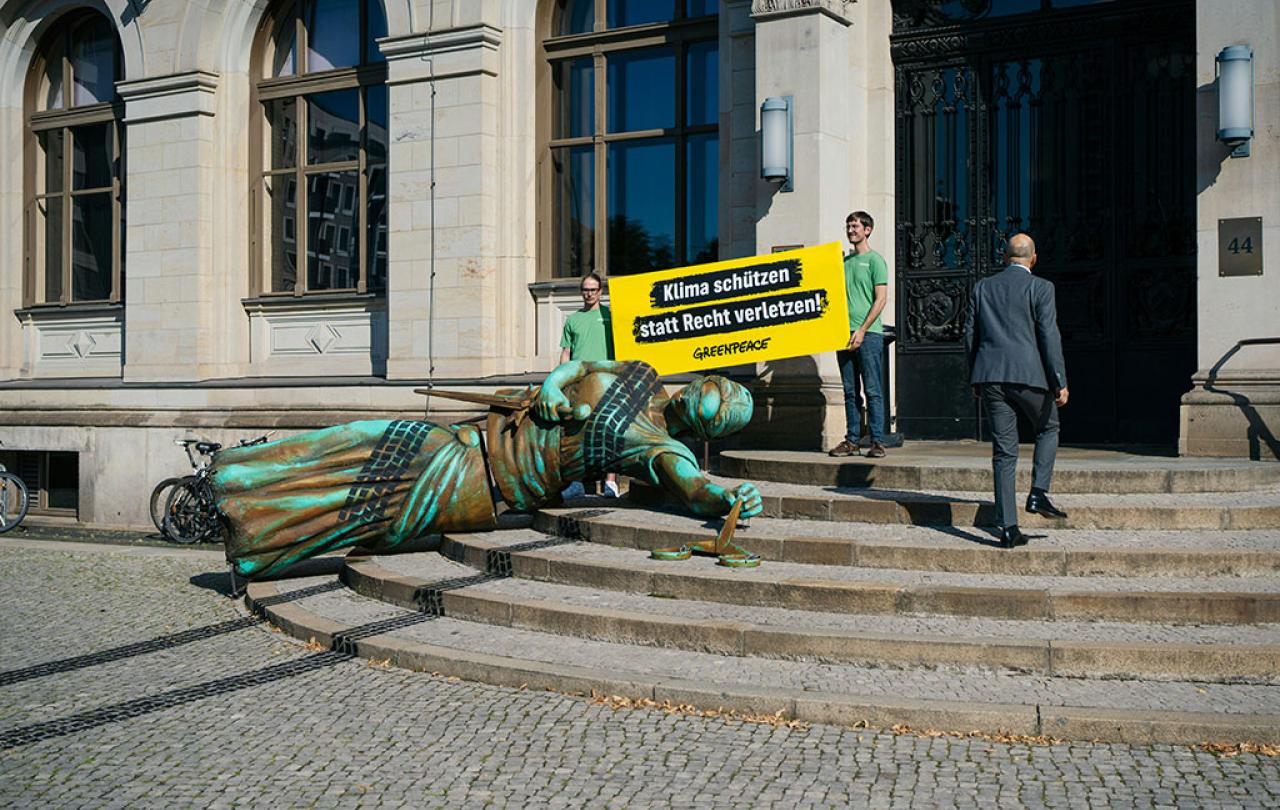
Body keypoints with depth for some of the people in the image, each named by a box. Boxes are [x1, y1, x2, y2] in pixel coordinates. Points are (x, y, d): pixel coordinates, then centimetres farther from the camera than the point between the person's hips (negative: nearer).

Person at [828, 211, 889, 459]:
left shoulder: (875, 260, -1)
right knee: (850, 391, 7)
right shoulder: (844, 261, 18)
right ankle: (852, 440, 11)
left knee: (873, 390, -5)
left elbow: (881, 298, -8)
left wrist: (862, 330, -14)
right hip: (845, 334, 6)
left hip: (868, 333, -6)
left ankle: (877, 441, -2)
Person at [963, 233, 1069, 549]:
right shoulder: (1040, 288, 0)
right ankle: (1038, 492, 7)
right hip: (1029, 374, -3)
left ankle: (1007, 526, 3)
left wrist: (975, 378, 20)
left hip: (990, 375, 3)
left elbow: (970, 334, 12)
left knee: (1003, 451, 5)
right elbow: (1049, 336, -7)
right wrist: (1060, 382, -5)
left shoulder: (983, 287, 11)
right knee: (1048, 429, 23)